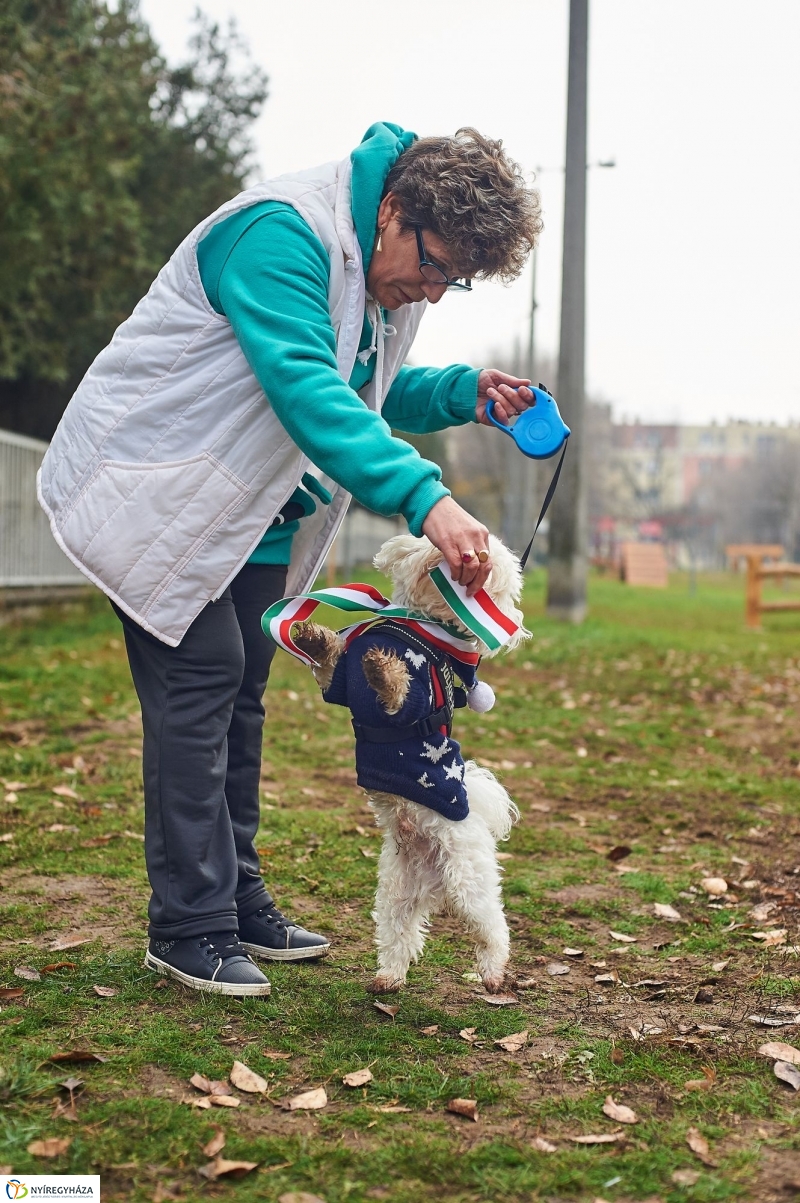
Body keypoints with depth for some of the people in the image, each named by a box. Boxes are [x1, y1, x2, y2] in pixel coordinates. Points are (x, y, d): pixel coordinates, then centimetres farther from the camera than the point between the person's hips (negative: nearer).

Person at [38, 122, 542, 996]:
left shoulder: (388, 270, 3)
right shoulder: (281, 234, -27)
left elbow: (362, 395, 13)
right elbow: (305, 389, -39)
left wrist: (461, 393, -6)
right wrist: (426, 498, -47)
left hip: (249, 504, 9)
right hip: (160, 484, -9)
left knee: (239, 691, 10)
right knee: (200, 678, -11)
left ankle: (238, 903, 20)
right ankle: (189, 930, -3)